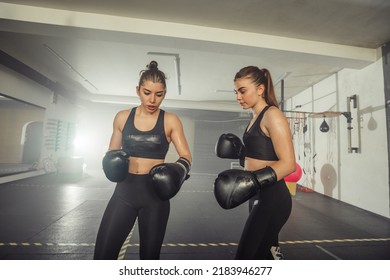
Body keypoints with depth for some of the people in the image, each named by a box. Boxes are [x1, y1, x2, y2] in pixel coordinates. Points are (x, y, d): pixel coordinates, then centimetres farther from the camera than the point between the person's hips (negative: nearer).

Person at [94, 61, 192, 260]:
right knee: (103, 254, 4)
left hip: (155, 194, -1)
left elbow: (186, 156, -4)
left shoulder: (170, 121, -4)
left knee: (150, 255, 15)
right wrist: (113, 162, -8)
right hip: (124, 191, 2)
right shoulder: (122, 117, 3)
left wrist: (178, 169, -24)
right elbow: (112, 152, 14)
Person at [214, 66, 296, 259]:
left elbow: (288, 163, -20)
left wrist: (254, 180, -31)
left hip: (272, 199, -9)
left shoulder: (272, 115, -13)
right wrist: (239, 152, 3)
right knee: (264, 255, 24)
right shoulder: (256, 117, 13)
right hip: (259, 197, 9)